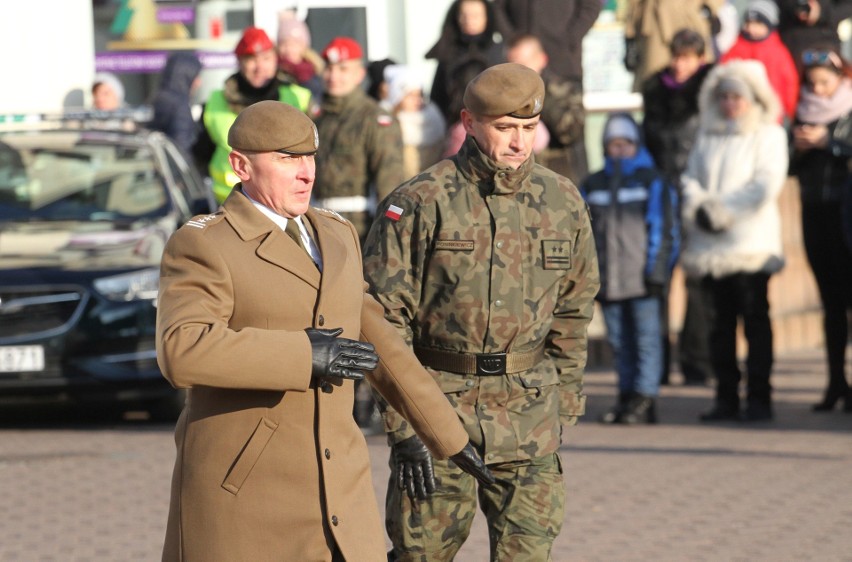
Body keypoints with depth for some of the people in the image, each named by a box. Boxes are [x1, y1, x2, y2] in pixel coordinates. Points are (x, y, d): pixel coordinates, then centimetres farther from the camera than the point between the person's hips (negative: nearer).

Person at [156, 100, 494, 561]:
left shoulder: (333, 237, 13)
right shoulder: (202, 247, -9)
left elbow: (377, 342, 20)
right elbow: (182, 351, -25)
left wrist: (449, 435, 21)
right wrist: (304, 355, -24)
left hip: (333, 485, 6)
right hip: (241, 489, -6)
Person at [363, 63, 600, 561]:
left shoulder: (563, 203, 6)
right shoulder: (422, 203, -7)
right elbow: (386, 320, -7)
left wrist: (564, 411, 13)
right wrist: (404, 427, -11)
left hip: (530, 420, 3)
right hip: (438, 412, -3)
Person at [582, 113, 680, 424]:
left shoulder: (652, 182, 4)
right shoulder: (593, 185, 15)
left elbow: (665, 229, -1)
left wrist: (657, 272, -7)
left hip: (642, 280, -4)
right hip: (608, 280, 4)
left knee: (647, 338, -5)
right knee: (620, 343, 8)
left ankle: (644, 399, -6)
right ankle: (627, 396, 14)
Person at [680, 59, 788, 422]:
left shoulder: (769, 135, 3)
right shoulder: (707, 137, 17)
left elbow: (766, 185, -9)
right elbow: (691, 178, 11)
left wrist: (722, 211, -12)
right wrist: (698, 209, -10)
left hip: (752, 243, -5)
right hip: (709, 245, 5)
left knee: (755, 321, -5)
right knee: (719, 324, 5)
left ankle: (759, 399, -3)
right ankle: (726, 398, 10)